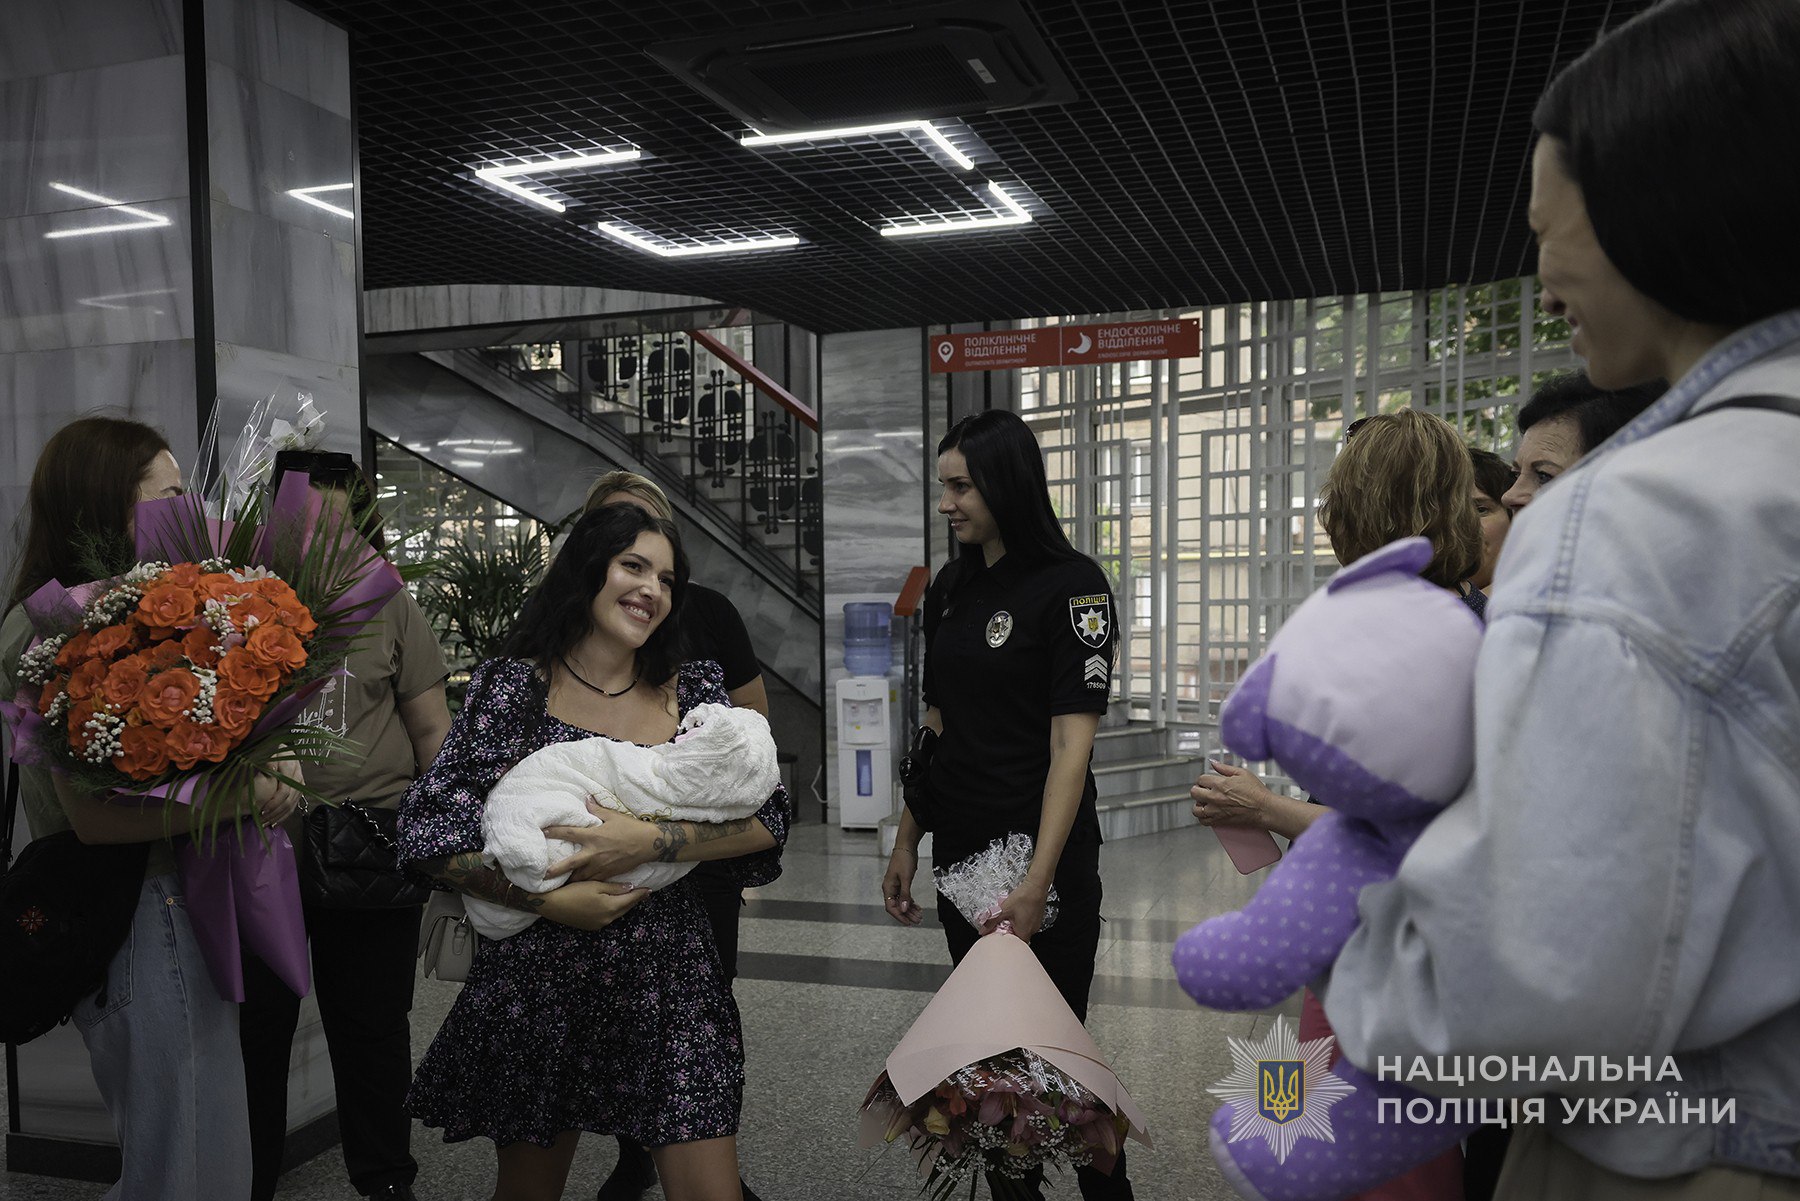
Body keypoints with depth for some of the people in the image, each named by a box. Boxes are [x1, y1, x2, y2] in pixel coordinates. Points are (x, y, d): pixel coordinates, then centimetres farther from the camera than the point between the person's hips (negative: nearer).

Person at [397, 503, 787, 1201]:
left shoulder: (693, 690, 4)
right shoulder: (516, 684, -3)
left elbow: (769, 818, -4)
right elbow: (430, 827, -7)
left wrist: (651, 841, -18)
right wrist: (549, 901, -15)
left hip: (669, 978, 2)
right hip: (538, 979, -1)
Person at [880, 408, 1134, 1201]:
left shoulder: (1071, 586, -12)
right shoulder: (951, 588, 9)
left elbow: (1072, 740, -17)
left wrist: (1038, 881, -23)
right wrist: (906, 843, 9)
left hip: (1047, 855, -6)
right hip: (960, 851, 6)